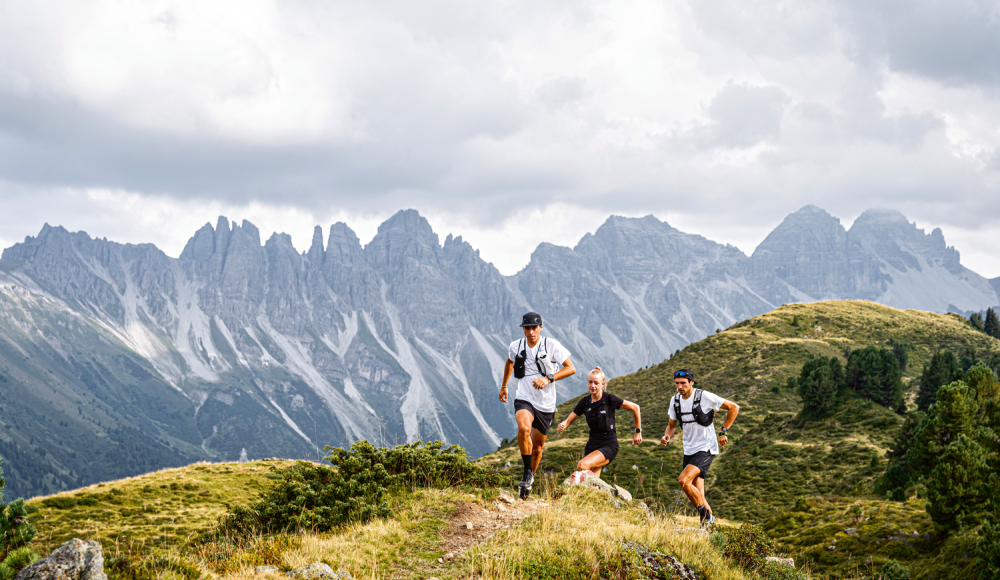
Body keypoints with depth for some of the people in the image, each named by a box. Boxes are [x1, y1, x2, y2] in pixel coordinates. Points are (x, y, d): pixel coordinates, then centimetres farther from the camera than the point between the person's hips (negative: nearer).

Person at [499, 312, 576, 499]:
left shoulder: (551, 345, -10)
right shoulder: (516, 347, -1)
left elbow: (571, 368, -9)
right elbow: (509, 362, 23)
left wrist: (548, 378, -22)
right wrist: (504, 386, 30)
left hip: (546, 404, 0)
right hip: (524, 399, 0)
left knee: (537, 447, 10)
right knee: (523, 429, -32)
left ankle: (528, 483, 33)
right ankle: (527, 472, -15)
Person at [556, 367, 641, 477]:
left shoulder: (609, 399, -11)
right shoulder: (584, 402, 4)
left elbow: (635, 408, -3)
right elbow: (569, 420, 3)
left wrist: (638, 432, 1)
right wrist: (563, 426, -22)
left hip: (609, 446, -6)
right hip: (592, 444, 6)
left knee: (582, 465, -28)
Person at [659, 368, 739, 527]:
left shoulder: (704, 396, -14)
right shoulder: (675, 400, 4)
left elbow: (734, 408, -7)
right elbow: (672, 425, 16)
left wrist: (723, 432, -9)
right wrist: (667, 437, -6)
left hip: (706, 449, -6)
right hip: (689, 451, 6)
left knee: (684, 480, -24)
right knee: (698, 495, 4)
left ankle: (706, 515, -7)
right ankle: (709, 522, 19)